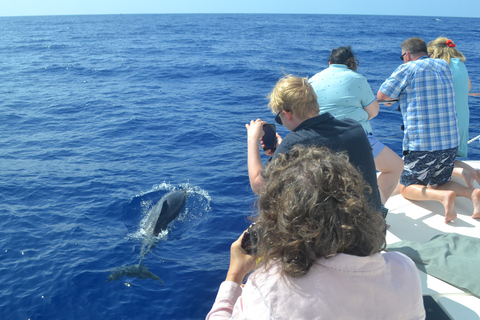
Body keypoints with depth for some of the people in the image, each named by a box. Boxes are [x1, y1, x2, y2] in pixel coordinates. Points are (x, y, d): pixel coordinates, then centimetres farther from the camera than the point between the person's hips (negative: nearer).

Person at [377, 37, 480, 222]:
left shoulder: (407, 69, -8)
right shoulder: (444, 66, 12)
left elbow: (381, 96, -4)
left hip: (421, 144, -6)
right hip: (451, 142, 6)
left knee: (406, 188, 9)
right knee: (438, 183, 23)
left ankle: (443, 196, -18)